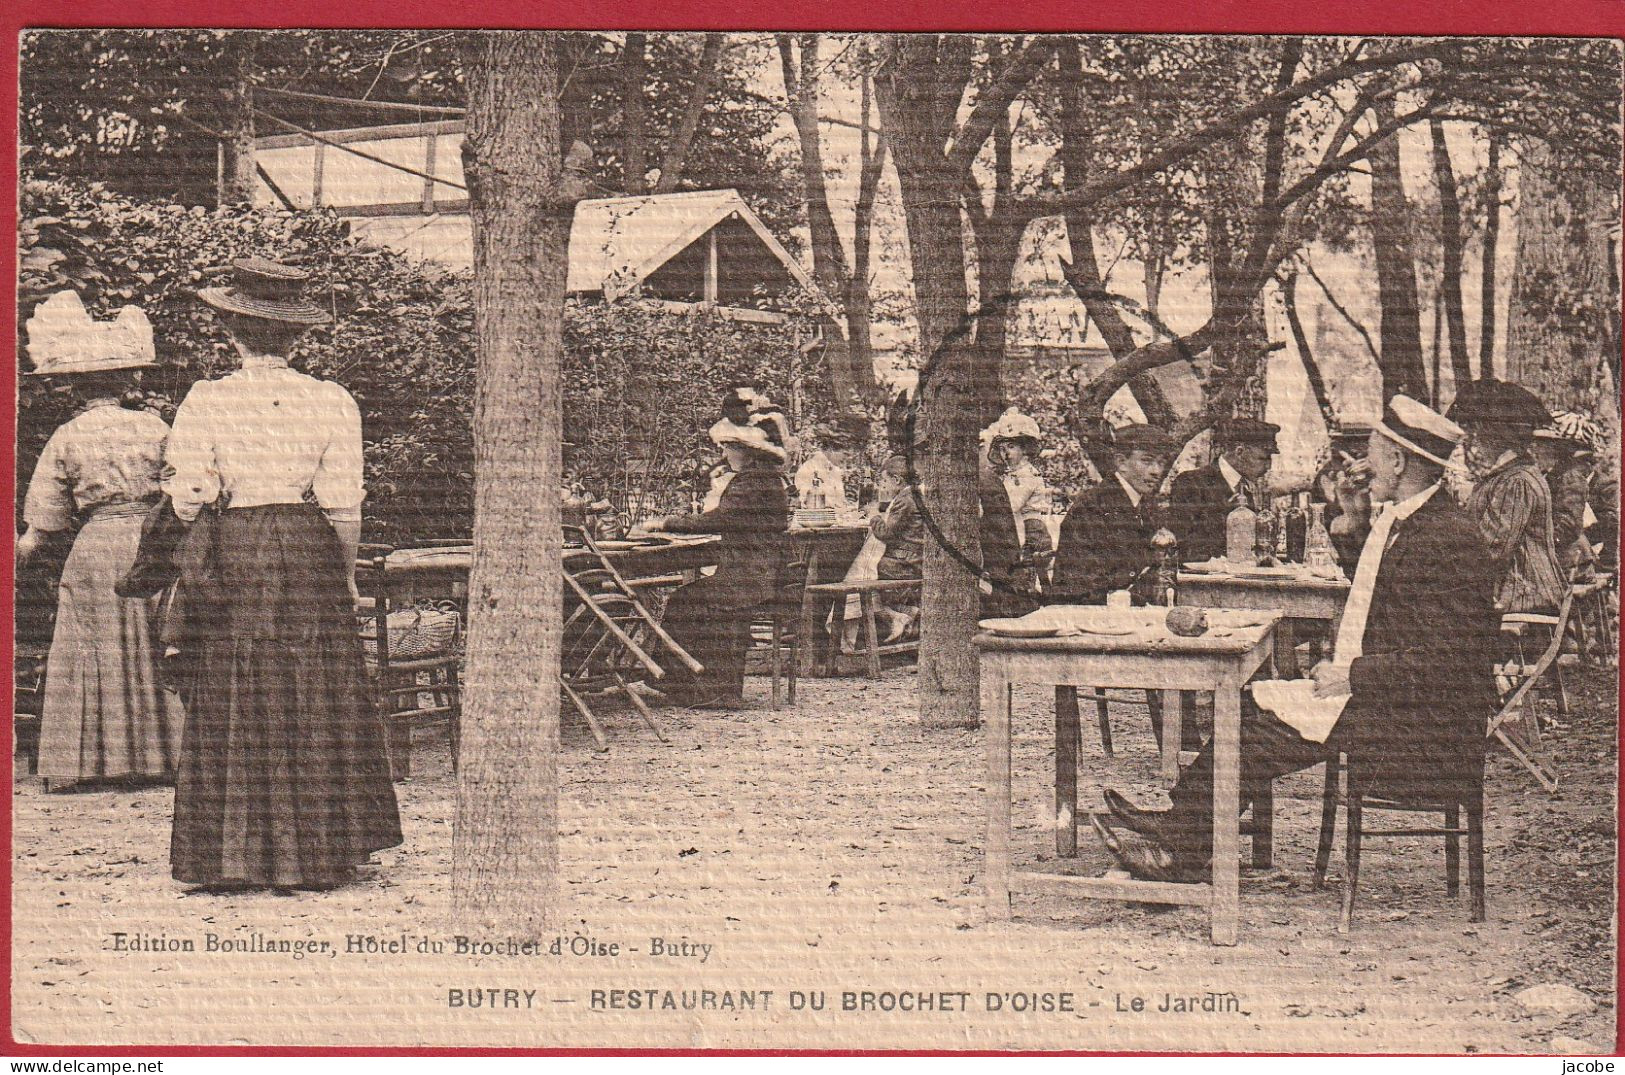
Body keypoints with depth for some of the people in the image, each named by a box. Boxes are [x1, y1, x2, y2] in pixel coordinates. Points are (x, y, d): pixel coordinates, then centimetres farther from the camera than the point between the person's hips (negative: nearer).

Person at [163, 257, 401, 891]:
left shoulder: (205, 402, -5)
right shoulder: (333, 403, -3)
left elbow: (187, 501, -6)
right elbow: (343, 506, -3)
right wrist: (346, 577, 10)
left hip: (231, 555, -1)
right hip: (310, 555, 1)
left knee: (233, 714, 6)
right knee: (317, 711, 8)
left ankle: (237, 860, 9)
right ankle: (319, 853, 12)